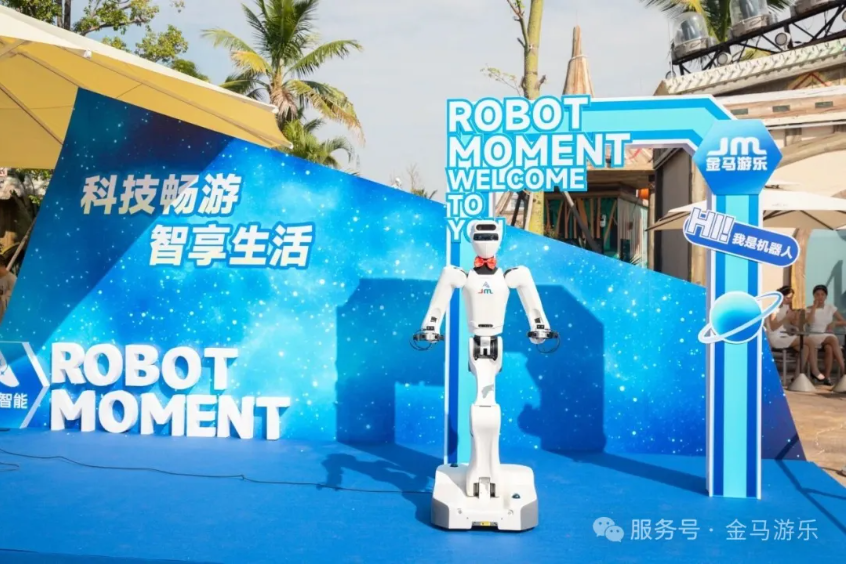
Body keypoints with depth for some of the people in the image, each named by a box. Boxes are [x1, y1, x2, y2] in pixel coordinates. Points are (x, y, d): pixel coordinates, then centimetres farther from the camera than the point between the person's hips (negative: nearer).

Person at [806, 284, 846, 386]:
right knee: (833, 339, -34)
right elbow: (808, 322, -14)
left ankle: (827, 377, -33)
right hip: (814, 337, -2)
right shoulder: (810, 309, 7)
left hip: (829, 336, 2)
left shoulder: (831, 307, 12)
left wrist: (834, 323, -8)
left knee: (829, 348, -35)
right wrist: (814, 307, -10)